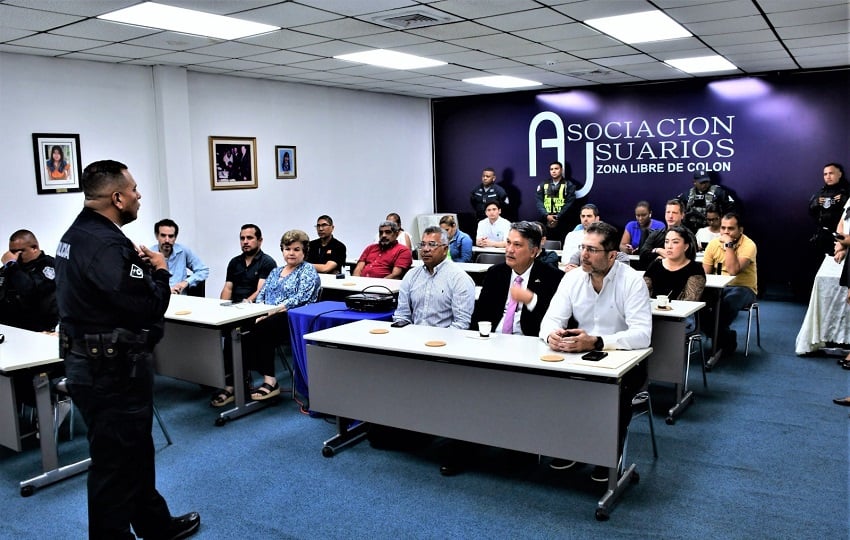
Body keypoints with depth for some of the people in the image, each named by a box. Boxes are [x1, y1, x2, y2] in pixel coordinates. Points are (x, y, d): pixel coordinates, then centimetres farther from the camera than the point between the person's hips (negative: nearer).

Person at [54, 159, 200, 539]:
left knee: (136, 452, 23)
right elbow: (147, 307, -26)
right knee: (115, 464, 3)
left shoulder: (79, 234, 9)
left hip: (94, 363, 11)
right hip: (113, 371, -11)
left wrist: (137, 264, 4)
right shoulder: (104, 244, -24)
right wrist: (159, 271, -9)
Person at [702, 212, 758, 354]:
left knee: (728, 302, -38)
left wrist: (729, 244, -23)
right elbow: (705, 273, 2)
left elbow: (733, 270, -26)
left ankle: (718, 337, -15)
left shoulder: (749, 245, -12)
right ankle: (726, 337, -11)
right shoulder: (714, 243, 3)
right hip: (719, 287, 5)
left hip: (743, 288, -5)